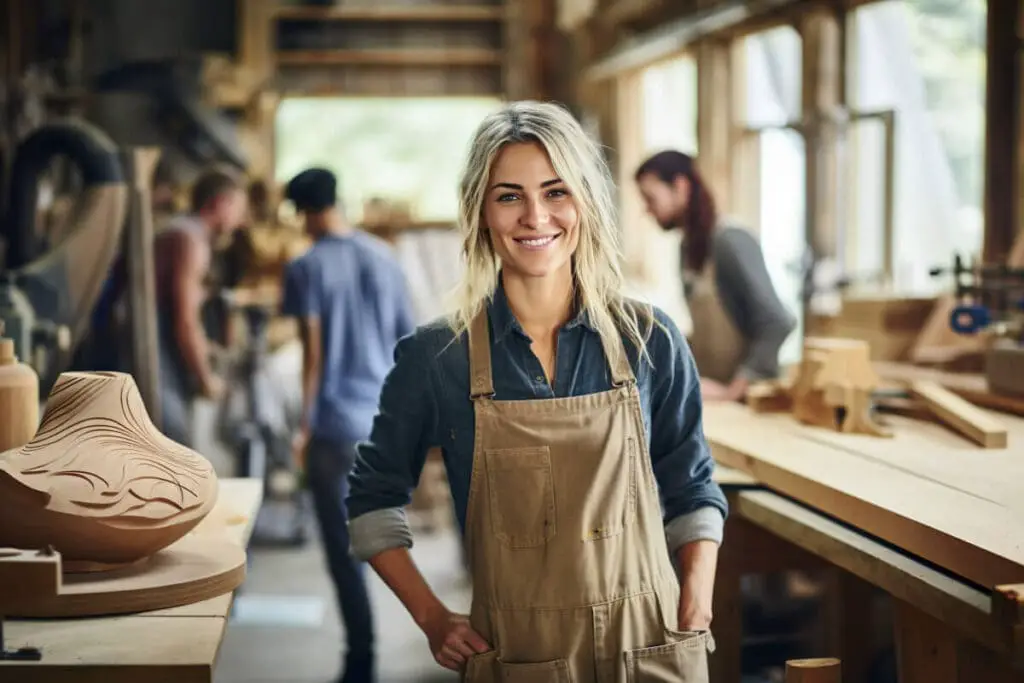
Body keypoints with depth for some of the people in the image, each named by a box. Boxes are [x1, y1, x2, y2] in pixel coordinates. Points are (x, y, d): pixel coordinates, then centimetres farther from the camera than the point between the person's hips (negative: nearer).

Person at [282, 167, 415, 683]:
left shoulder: (307, 268, -6)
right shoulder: (385, 258, 8)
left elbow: (313, 353, -10)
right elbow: (408, 341, 10)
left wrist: (304, 425, -4)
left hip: (335, 423, -5)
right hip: (386, 420, 5)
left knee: (344, 547, 3)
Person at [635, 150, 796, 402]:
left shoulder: (731, 243, -13)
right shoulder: (689, 245, 8)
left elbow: (778, 325, -19)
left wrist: (733, 391, -20)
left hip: (746, 397, -6)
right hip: (707, 393, 6)